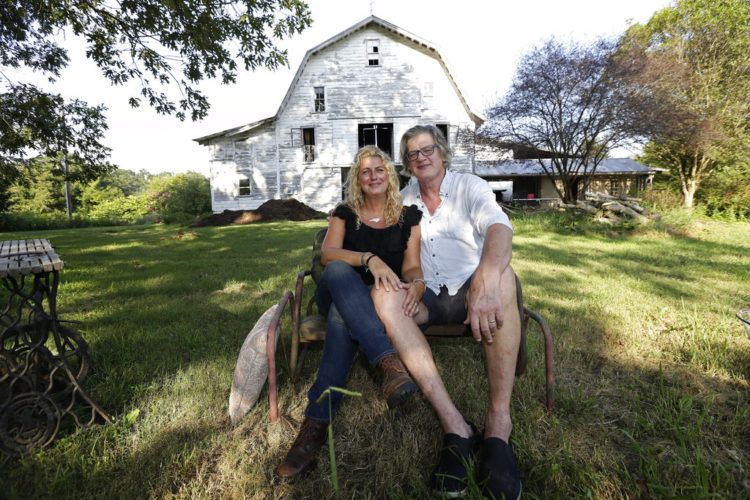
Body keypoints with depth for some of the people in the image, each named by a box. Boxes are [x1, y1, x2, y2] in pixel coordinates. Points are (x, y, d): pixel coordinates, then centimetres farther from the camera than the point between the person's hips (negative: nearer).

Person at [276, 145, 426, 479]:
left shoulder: (409, 216, 10)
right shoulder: (345, 213, 10)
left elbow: (411, 266, 1)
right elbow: (328, 254, -10)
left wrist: (417, 284, -26)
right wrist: (369, 259, -30)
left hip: (383, 299, 0)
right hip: (337, 294, 1)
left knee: (343, 315, -36)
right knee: (339, 270, -37)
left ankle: (316, 423, -39)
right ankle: (389, 361, -51)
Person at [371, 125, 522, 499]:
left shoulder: (470, 187, -3)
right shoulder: (405, 198, 11)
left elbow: (499, 227, -25)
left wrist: (486, 279, -47)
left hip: (469, 293, -2)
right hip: (428, 299, 3)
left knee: (500, 275, -36)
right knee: (383, 297, -29)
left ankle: (499, 422, -33)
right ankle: (454, 424, -33)